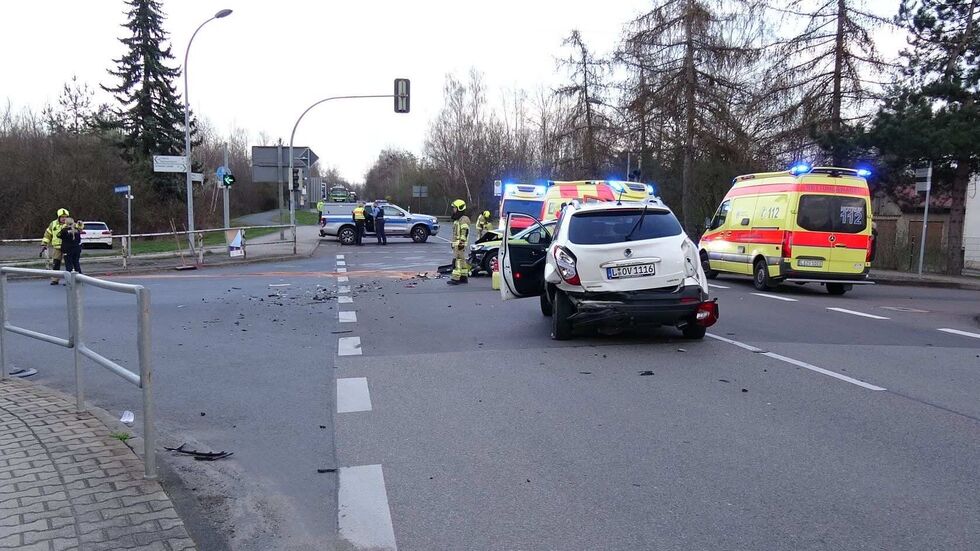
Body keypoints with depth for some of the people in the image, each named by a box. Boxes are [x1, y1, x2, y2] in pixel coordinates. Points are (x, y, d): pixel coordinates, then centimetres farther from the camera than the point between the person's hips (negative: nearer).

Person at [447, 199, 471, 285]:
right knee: (462, 260, 13)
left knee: (457, 260, -14)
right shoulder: (457, 219, 21)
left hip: (460, 244, -11)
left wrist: (461, 242, -25)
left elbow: (465, 232, -20)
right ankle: (464, 277, 18)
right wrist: (454, 243, 26)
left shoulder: (464, 219, -13)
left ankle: (455, 278, -18)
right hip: (456, 243, 11)